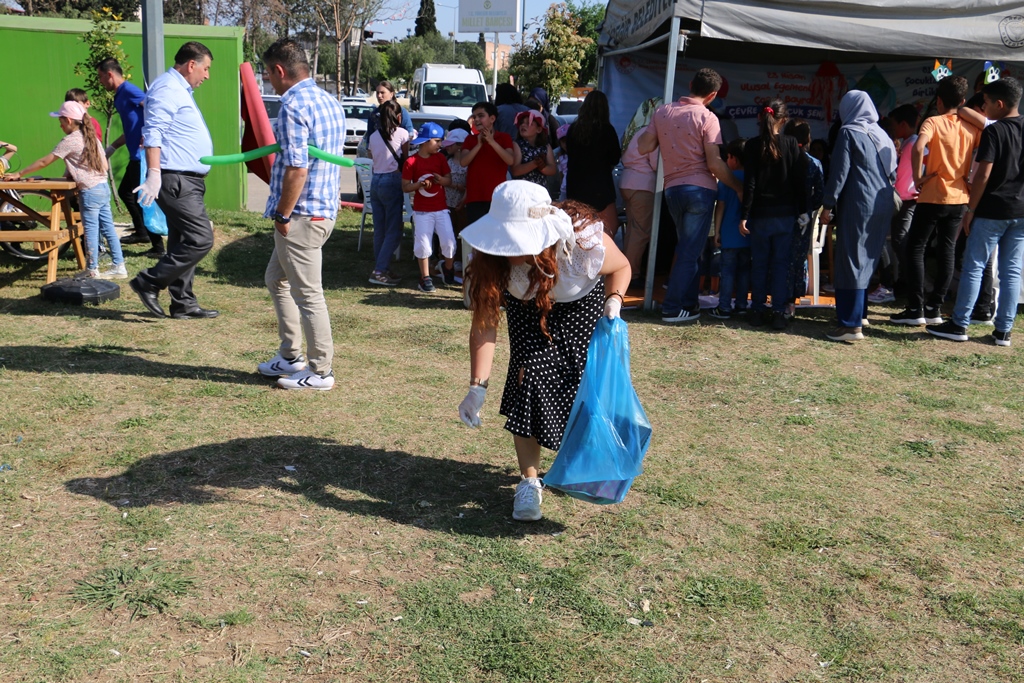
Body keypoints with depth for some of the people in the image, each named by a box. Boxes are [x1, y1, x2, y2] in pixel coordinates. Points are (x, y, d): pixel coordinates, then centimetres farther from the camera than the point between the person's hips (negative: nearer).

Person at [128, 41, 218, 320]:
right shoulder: (168, 88, -12)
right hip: (176, 181, -11)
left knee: (184, 242, 12)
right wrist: (154, 175, -27)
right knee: (201, 239, -14)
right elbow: (153, 133, -21)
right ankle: (149, 283, -5)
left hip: (186, 181, 11)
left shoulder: (180, 90, 21)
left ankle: (183, 303, 18)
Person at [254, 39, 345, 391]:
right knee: (276, 279, 22)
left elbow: (297, 168, -23)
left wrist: (283, 215, -15)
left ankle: (320, 371, 9)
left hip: (301, 215, -10)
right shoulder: (330, 102, 13)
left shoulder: (293, 105, -17)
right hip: (325, 208, 10)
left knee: (307, 294, -1)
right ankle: (290, 357, 28)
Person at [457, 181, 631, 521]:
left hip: (582, 308, -1)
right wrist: (478, 386, -36)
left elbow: (621, 266, -12)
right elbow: (484, 324, -29)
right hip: (528, 311, 1)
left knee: (581, 385, -7)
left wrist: (614, 300, -30)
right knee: (529, 378, -17)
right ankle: (529, 482, -7)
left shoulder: (586, 242, -37)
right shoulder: (491, 258, -32)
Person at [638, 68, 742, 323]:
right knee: (690, 252, 1)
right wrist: (739, 188, -4)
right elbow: (714, 163, -14)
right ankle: (672, 308, 2)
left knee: (686, 247, 20)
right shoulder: (707, 118, -10)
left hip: (672, 188, 5)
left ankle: (688, 302, 24)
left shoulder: (662, 112, 5)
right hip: (700, 189, -5)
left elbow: (644, 147, 5)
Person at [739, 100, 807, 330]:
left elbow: (749, 183, -8)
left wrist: (744, 215, -5)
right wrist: (802, 212, 8)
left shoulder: (752, 145, -5)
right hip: (786, 214, 1)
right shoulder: (791, 144, -1)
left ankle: (757, 311, 12)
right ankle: (779, 313, 3)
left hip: (760, 214, -1)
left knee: (759, 264, 9)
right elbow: (800, 181, 0)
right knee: (781, 264, 4)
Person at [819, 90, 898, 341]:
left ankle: (851, 324, -9)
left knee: (852, 262, -6)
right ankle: (859, 313, 27)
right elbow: (893, 173, 16)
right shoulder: (882, 135, 14)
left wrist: (828, 205, -9)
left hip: (858, 205, -7)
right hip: (883, 207, 7)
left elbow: (839, 172, -10)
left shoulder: (848, 133, -5)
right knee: (867, 261, 17)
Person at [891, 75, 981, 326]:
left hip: (933, 196, -5)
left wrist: (918, 177, -17)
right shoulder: (972, 126, 6)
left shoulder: (933, 122, -9)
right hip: (959, 197, 5)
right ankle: (934, 307, 14)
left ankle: (915, 309, 0)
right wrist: (971, 178, 11)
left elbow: (918, 148, -28)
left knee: (915, 249, 3)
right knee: (947, 251, 10)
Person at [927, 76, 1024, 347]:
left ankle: (959, 325, 4)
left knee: (973, 267, 1)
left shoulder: (994, 131, -11)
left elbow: (983, 175, -15)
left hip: (992, 211, -6)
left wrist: (971, 209, -8)